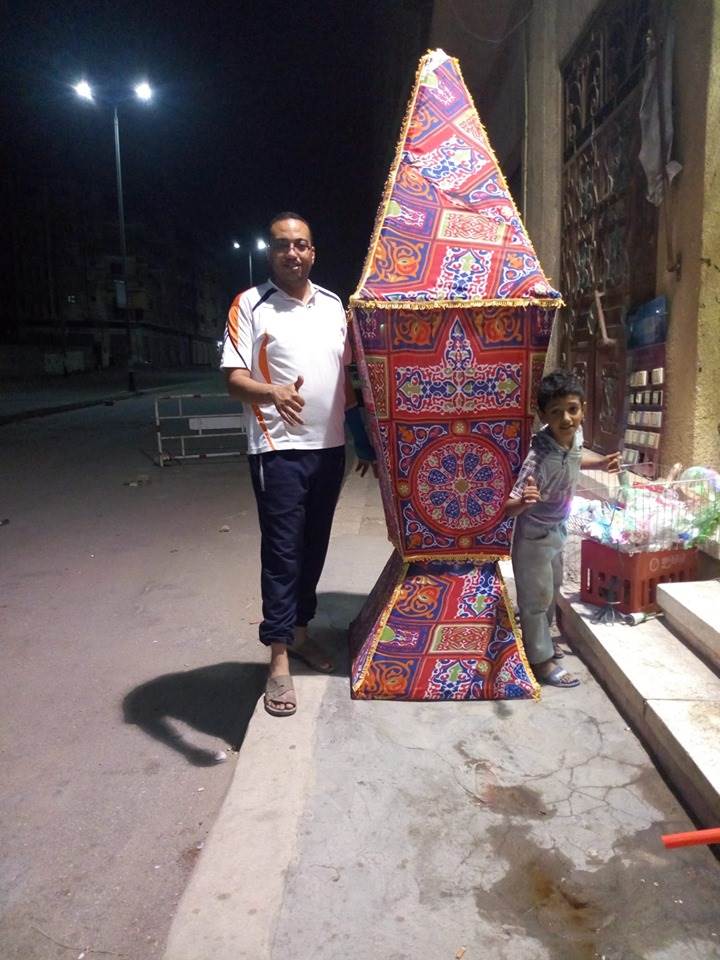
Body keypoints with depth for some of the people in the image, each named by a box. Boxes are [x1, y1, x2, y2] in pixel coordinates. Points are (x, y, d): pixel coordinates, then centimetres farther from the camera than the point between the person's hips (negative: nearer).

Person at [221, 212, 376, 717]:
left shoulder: (333, 305, 12)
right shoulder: (250, 305, -3)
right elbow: (234, 378, -11)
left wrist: (363, 440, 16)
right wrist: (272, 393, -33)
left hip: (330, 446, 5)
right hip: (279, 449, -5)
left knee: (315, 546, 13)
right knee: (282, 551, -3)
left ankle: (300, 631, 31)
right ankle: (279, 660, 6)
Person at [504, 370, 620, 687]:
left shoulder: (575, 434, -15)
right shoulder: (540, 458, -37)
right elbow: (509, 508, -37)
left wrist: (601, 462, -4)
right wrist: (524, 501, -58)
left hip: (557, 529, 8)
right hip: (535, 535, -8)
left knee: (552, 589, 25)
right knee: (536, 597, 9)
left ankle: (540, 640, 47)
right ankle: (540, 660, 27)